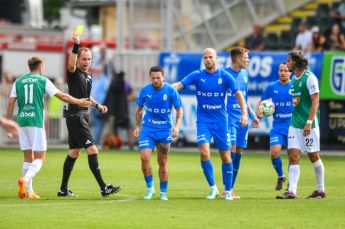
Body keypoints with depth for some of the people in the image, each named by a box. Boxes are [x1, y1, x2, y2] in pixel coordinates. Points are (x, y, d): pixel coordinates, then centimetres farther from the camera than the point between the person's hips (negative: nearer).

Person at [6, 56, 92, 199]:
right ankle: (25, 179, -27)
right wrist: (79, 102, 13)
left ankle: (28, 191, 9)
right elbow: (62, 96, 1)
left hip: (22, 122, 5)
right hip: (36, 122, -5)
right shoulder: (43, 81, 0)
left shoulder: (18, 81, 10)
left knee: (28, 157, 12)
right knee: (40, 158, -1)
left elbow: (11, 103, 5)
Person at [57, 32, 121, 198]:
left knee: (74, 153, 11)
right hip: (75, 117, -9)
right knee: (92, 150, -13)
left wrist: (98, 105, 16)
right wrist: (76, 45, -44)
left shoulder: (89, 76, 16)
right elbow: (71, 64, -34)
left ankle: (63, 189, 17)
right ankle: (104, 188, -14)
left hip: (82, 117, 9)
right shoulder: (74, 73, -10)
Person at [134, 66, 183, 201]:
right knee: (144, 157, -15)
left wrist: (177, 126, -13)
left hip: (165, 130, -1)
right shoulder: (145, 91, -2)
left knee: (163, 162, 5)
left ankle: (163, 192, 18)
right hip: (147, 130, 1)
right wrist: (137, 126, 8)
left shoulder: (171, 91, -7)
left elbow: (179, 110, 0)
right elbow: (139, 109, 13)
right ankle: (150, 188, 1)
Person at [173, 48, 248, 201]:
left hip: (220, 122, 0)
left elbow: (238, 93, 2)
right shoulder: (197, 76, -1)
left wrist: (244, 113, -8)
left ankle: (228, 191, 17)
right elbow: (180, 84, -11)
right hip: (203, 121, 0)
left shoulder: (225, 76, -1)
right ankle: (213, 188, -1)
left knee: (225, 156, 3)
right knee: (204, 152, -17)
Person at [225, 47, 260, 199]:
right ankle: (228, 190, -13)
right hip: (230, 117, -7)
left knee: (239, 152, 5)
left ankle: (230, 189, 11)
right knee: (231, 149, -14)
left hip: (242, 118, 7)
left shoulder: (244, 74, 14)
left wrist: (252, 115, 23)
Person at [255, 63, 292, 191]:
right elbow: (261, 101, 15)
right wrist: (258, 111, -5)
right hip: (277, 126, 1)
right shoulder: (272, 87, 4)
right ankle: (280, 177, 12)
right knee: (274, 152, -14)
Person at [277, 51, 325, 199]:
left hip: (309, 125, -7)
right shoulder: (293, 79, 12)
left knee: (314, 156, 4)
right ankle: (292, 191, -8)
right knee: (293, 156, -4)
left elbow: (315, 101, -15)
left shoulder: (309, 78, -11)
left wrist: (309, 122, -21)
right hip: (294, 124, 7)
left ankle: (321, 190, 17)